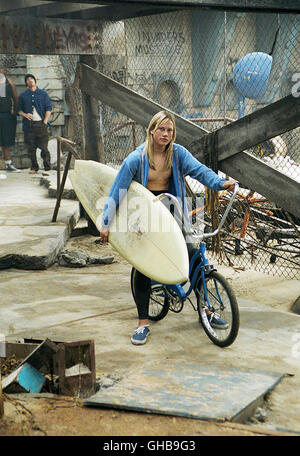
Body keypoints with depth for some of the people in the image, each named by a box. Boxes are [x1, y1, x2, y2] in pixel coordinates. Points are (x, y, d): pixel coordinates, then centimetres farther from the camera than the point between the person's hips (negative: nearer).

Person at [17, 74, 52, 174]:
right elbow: (19, 110, 13)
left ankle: (47, 167, 2)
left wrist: (45, 121, -5)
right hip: (29, 124, 2)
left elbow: (49, 108, 4)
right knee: (31, 148, 3)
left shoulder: (43, 94, 8)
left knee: (44, 147, -5)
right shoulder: (23, 95, 11)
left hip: (41, 123, -2)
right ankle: (34, 167, 13)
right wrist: (25, 115, -8)